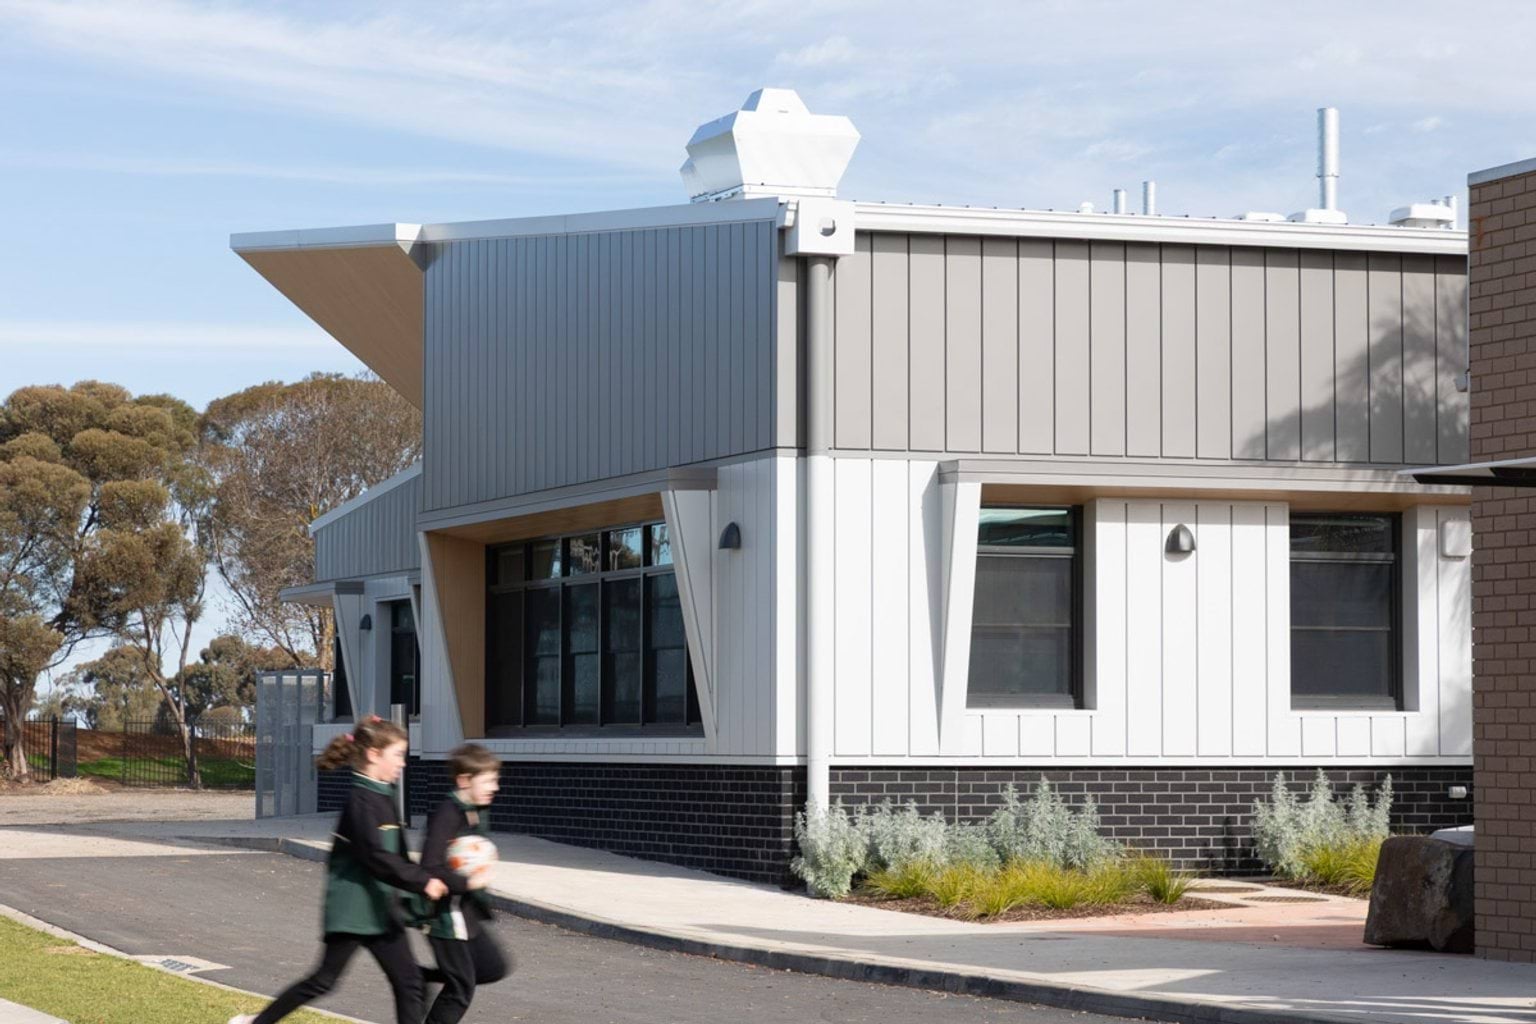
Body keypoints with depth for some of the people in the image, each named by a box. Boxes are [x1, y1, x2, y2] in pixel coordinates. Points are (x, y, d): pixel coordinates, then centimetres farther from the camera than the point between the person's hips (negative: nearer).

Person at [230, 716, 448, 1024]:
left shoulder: (383, 797, 10)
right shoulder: (361, 801, -17)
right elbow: (375, 857, -24)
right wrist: (422, 882, -26)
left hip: (381, 909, 9)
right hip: (353, 909, -8)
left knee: (408, 981, 2)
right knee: (324, 980, 1)